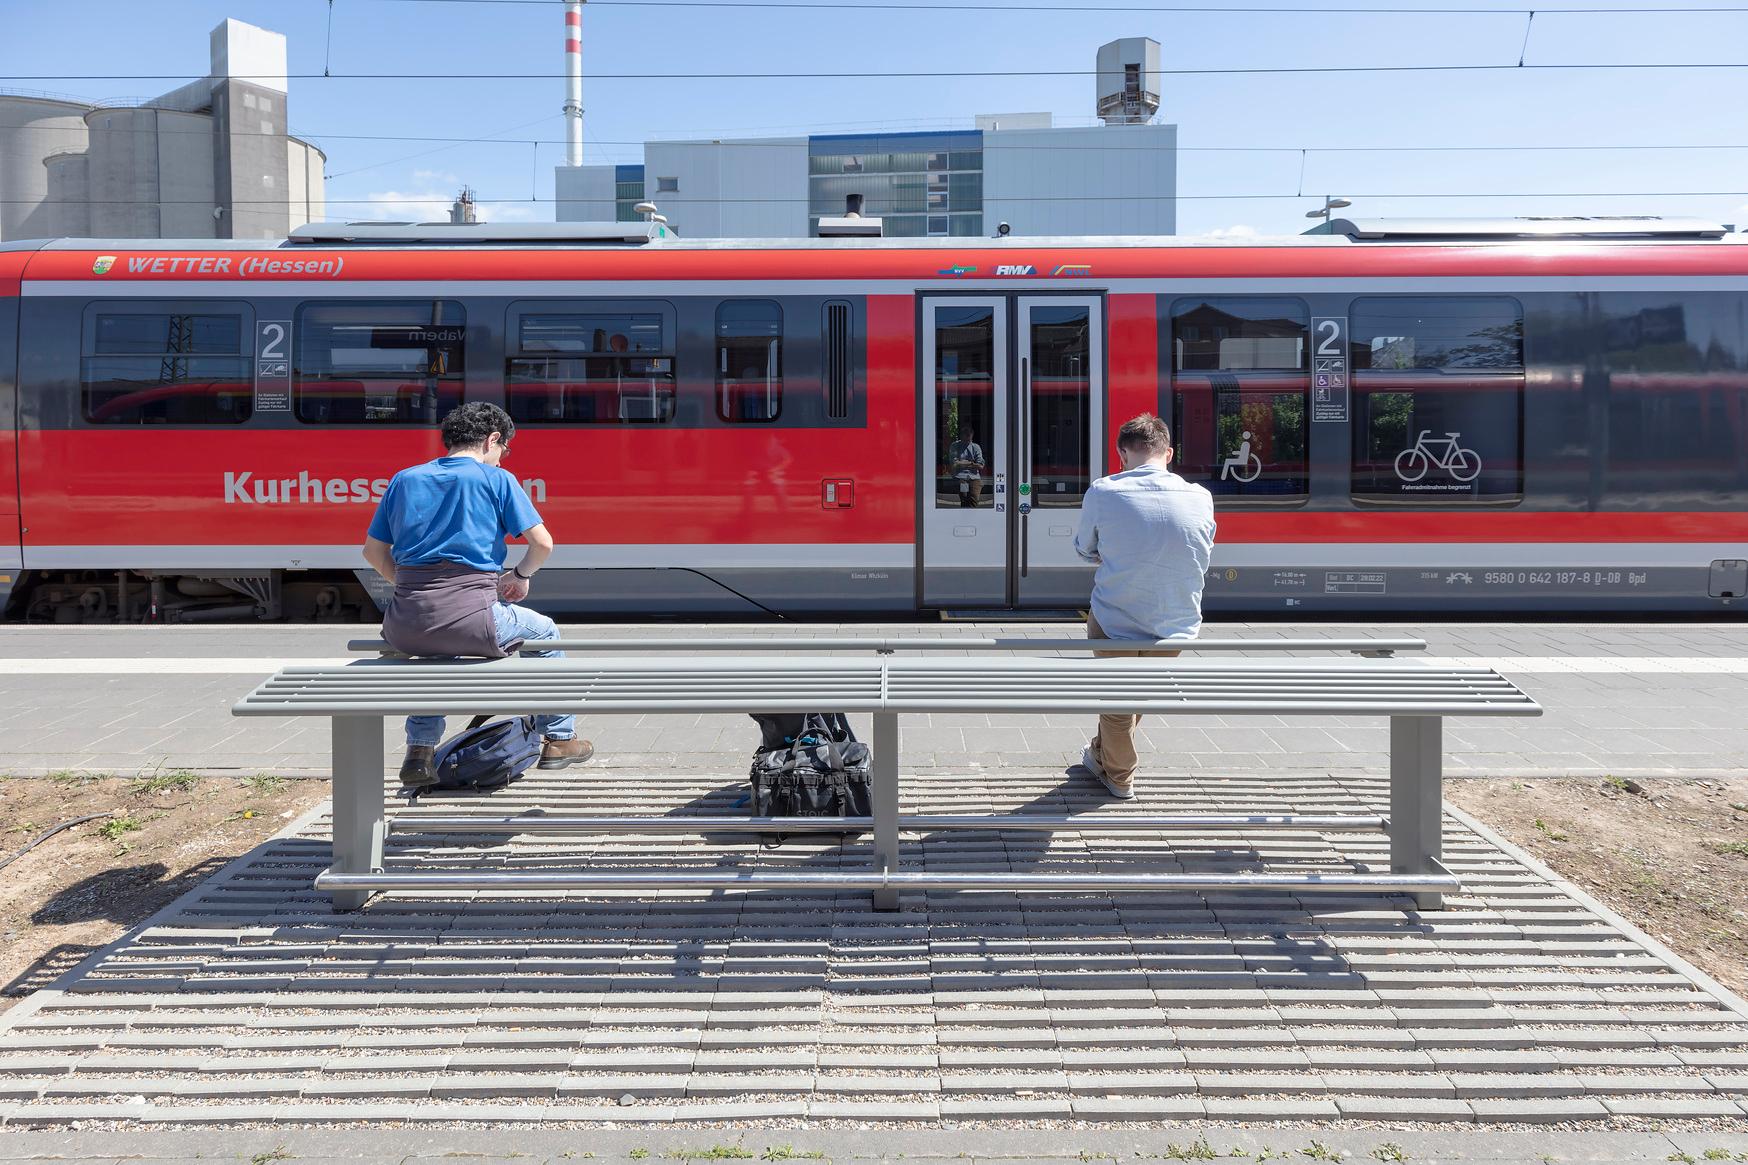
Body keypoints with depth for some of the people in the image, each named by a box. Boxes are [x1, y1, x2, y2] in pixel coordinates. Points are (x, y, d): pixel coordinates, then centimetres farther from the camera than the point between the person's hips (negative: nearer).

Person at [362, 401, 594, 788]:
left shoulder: (404, 479, 16)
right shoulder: (497, 478, 4)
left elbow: (373, 551, 18)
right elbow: (542, 543, -2)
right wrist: (521, 575, 17)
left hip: (405, 626, 5)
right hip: (470, 621, -4)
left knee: (429, 642, 42)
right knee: (545, 632, 26)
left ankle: (419, 752, 36)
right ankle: (559, 739, 30)